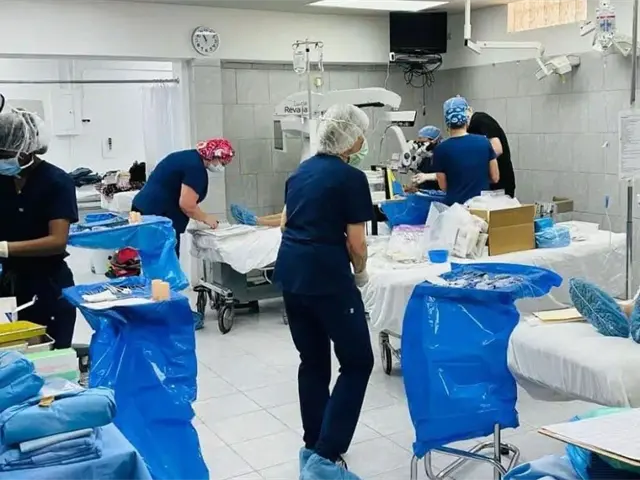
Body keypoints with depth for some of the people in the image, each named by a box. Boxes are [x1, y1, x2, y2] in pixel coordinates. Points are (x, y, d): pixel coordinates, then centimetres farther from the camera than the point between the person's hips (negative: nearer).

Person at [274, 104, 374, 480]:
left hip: (290, 271, 8)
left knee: (313, 361, 17)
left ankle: (313, 447, 24)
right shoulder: (352, 178, -10)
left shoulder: (302, 170, 13)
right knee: (357, 362, 2)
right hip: (327, 276, -8)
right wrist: (360, 273, 9)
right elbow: (356, 242, -9)